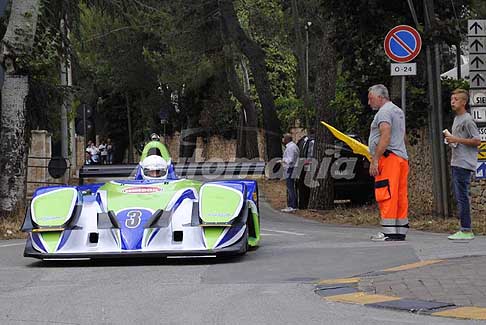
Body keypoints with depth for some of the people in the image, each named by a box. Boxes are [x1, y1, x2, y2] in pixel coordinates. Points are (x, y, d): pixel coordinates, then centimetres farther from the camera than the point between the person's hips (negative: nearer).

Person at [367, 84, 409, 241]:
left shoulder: (384, 112, -8)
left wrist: (374, 160, -20)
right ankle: (401, 231, 9)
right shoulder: (398, 111, 24)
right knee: (400, 196, 8)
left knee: (386, 195, -12)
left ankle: (389, 232, -15)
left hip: (388, 157, -10)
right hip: (402, 157, 10)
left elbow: (385, 137, -19)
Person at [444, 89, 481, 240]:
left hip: (464, 164, -10)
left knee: (462, 196, -12)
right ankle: (464, 229, 16)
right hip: (456, 163, 10)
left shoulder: (467, 120, -10)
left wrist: (456, 140, -17)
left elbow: (477, 141, -16)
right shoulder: (456, 119, 20)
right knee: (458, 195, 11)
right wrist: (450, 139, 10)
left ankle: (467, 230, -11)